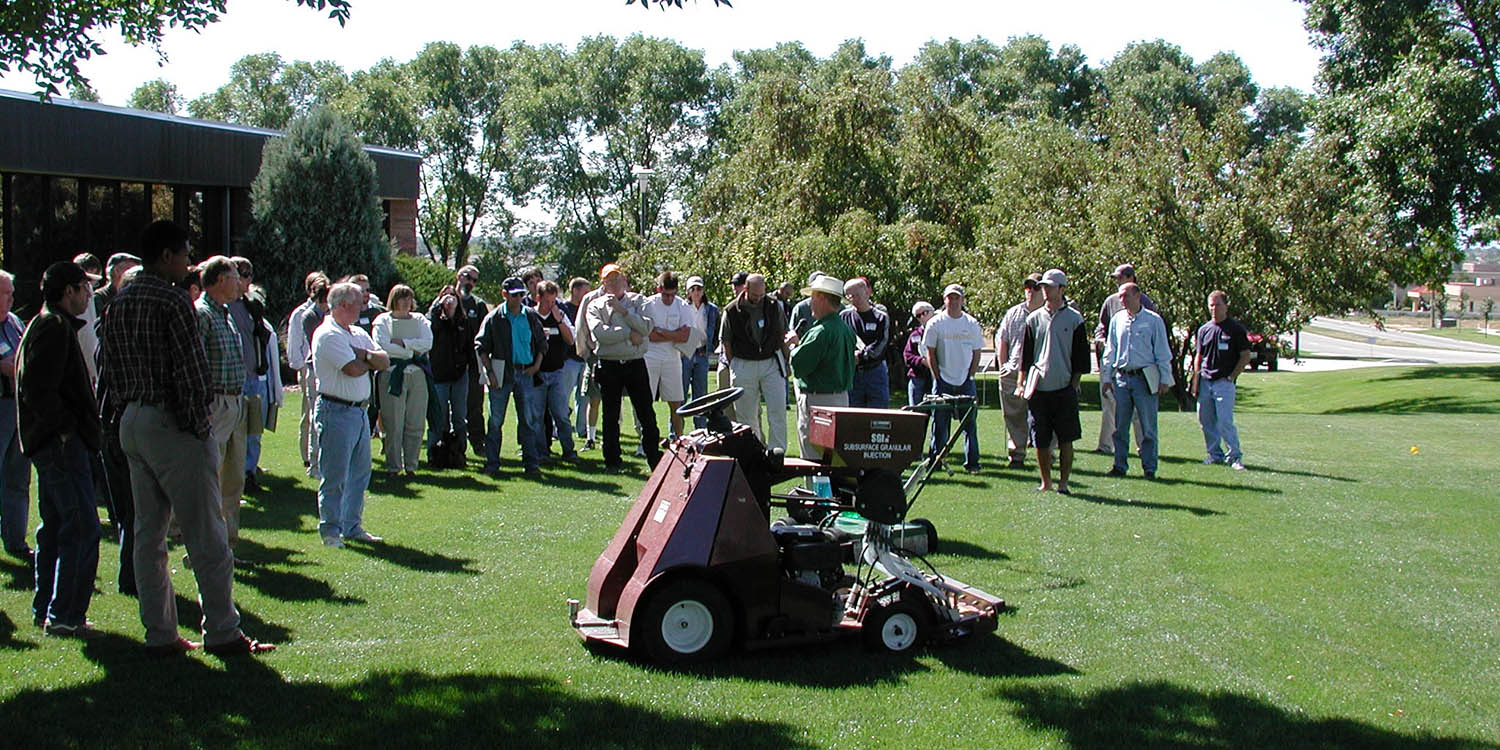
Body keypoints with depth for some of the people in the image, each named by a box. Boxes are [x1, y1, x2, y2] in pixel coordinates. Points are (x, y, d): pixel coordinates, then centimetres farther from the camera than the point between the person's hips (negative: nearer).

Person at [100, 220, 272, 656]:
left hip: (131, 424, 9)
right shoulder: (172, 300, -13)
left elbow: (107, 369, 15)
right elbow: (191, 370, -16)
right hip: (170, 424, -9)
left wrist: (124, 413, 18)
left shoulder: (118, 303, 12)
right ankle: (221, 632, 2)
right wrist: (199, 425, -9)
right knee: (205, 534, -2)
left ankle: (159, 635, 15)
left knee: (148, 532, 11)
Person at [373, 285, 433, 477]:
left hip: (417, 374, 3)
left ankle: (411, 465, 11)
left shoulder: (419, 319, 15)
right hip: (392, 374, -3)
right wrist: (411, 350, -4)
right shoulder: (383, 320, 6)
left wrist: (400, 342, -7)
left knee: (416, 423, 2)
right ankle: (393, 466, 4)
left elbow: (427, 343, 0)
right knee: (393, 424, -4)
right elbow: (381, 347, -8)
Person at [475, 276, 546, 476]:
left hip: (525, 372, 2)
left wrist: (537, 364, 3)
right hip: (501, 373, -2)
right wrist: (489, 372, -7)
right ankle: (492, 463, 10)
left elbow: (542, 343, 16)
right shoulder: (494, 318, -1)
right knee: (496, 420, 2)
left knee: (529, 419, 0)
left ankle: (531, 462, 6)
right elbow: (481, 346, 0)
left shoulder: (531, 316, 7)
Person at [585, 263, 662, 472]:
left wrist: (623, 311, -13)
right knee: (611, 416, 6)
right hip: (609, 366, 0)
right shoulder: (595, 305, 5)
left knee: (646, 413, 1)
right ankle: (612, 460, 14)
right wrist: (629, 334, -11)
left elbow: (646, 327, -8)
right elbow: (599, 333, -13)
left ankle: (654, 457, 8)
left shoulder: (638, 301, 8)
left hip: (636, 363, 0)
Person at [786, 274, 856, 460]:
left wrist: (794, 345, 0)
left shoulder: (821, 332, -19)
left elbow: (799, 365, -20)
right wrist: (800, 343, 14)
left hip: (818, 400, -9)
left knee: (813, 455, -5)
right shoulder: (846, 328, 10)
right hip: (842, 397, 9)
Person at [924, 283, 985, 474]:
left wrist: (970, 376, 2)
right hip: (943, 381, -2)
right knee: (940, 424, 1)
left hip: (965, 381, 2)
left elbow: (977, 352, 9)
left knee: (970, 423, 2)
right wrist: (937, 378, -4)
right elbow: (930, 353, 1)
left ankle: (972, 463, 7)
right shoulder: (935, 323, -1)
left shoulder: (972, 324, 4)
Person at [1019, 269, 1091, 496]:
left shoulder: (1074, 319, 3)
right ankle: (1046, 481, 16)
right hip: (1038, 389, 2)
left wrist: (1074, 383, -2)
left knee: (1065, 439, -1)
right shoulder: (1034, 319, 10)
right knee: (1040, 440, 5)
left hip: (1064, 389, -2)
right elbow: (1026, 354, 13)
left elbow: (1081, 357, 5)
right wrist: (1022, 383, 7)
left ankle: (1063, 482, 7)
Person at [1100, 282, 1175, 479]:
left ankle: (1149, 468, 5)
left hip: (1145, 378, -3)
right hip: (1121, 378, 4)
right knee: (1120, 426, 5)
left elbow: (1162, 352, 1)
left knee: (1148, 425, -1)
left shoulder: (1153, 320, 0)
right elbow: (1110, 351, 16)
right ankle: (1120, 466, 13)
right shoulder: (1116, 320, 10)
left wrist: (1164, 379, -3)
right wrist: (1107, 377, 11)